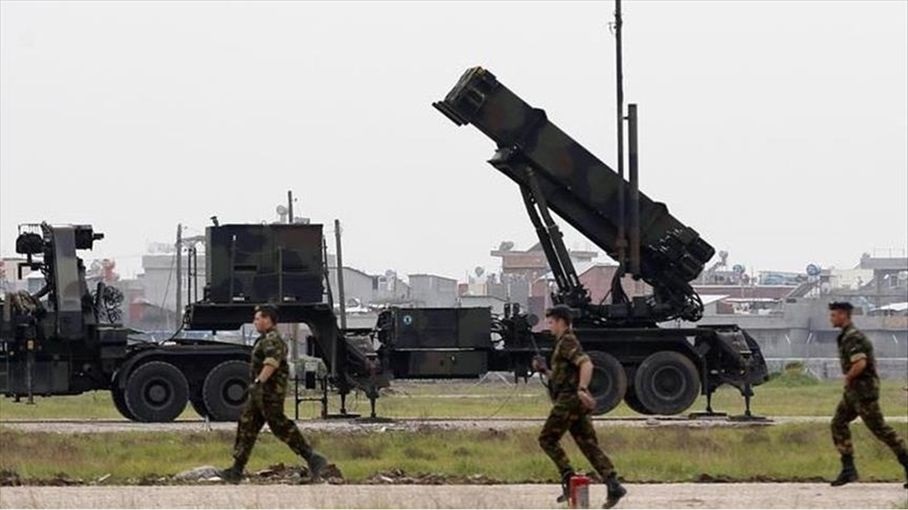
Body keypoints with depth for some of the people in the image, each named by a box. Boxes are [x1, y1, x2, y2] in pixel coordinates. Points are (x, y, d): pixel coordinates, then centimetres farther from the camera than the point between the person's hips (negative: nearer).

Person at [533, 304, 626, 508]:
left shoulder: (567, 342, -8)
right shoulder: (563, 343, 23)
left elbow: (586, 364, -25)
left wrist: (582, 389, -35)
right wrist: (544, 371, 20)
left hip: (569, 400, -10)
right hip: (576, 402, 10)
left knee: (547, 439, -1)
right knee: (589, 445, 3)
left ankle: (569, 480, -7)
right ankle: (613, 485, -7)